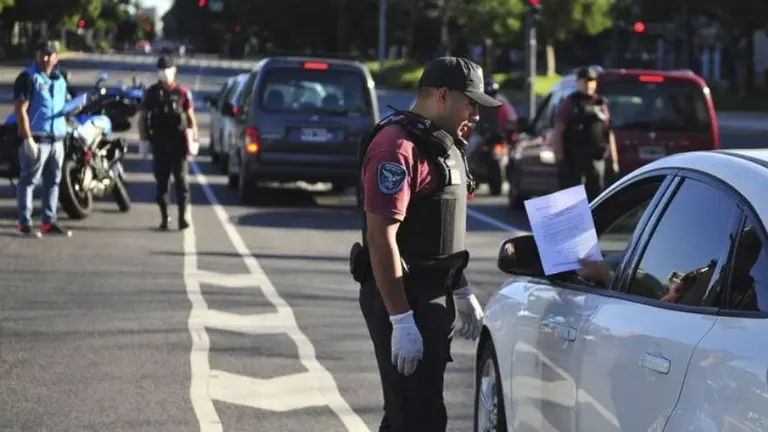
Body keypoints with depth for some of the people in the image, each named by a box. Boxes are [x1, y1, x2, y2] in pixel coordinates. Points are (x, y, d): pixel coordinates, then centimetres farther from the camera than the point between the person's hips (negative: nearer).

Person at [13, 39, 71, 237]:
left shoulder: (60, 80, 16)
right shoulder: (28, 78, -7)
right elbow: (20, 110, -13)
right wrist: (28, 139, -18)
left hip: (57, 139, 8)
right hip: (36, 139, -7)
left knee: (53, 181, 10)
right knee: (29, 180, -5)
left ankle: (49, 221, 17)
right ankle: (24, 223, -3)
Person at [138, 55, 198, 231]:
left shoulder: (183, 92, 4)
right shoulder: (152, 92, 8)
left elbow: (191, 117, 2)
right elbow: (142, 116, 10)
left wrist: (194, 138, -8)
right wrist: (143, 138, 2)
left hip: (178, 142, -2)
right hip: (159, 143, 2)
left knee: (181, 180, -6)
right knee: (161, 181, 5)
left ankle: (182, 216, -6)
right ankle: (164, 218, 12)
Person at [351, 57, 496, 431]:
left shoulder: (442, 144, 15)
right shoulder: (398, 147, -18)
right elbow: (381, 237, -24)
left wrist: (462, 292, 23)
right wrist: (401, 320, -27)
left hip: (433, 297, 10)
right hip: (402, 301, -10)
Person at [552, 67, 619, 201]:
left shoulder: (601, 104, 15)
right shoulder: (570, 103, 2)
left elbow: (609, 133, 16)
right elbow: (558, 132, -4)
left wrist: (614, 160, 11)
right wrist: (560, 159, -12)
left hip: (597, 159, 4)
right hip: (575, 160, -4)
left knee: (596, 198, 5)